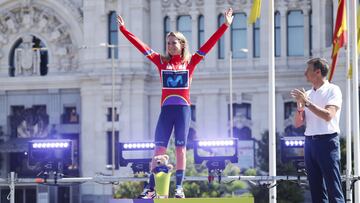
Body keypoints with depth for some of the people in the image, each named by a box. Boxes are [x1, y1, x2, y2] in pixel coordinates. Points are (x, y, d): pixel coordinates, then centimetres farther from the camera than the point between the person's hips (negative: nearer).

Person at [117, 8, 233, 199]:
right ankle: (151, 187, -2)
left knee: (180, 148, 1)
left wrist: (225, 25, -1)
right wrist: (123, 29, 9)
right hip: (166, 109, 1)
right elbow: (141, 46, 9)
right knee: (159, 148, -2)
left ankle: (179, 187, 5)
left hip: (183, 109, -1)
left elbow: (209, 44, 3)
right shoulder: (162, 61, 9)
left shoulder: (190, 62, 6)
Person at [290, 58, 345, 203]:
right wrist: (300, 107, -5)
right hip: (310, 142, 6)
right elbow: (297, 123, 14)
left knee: (333, 188, -8)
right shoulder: (307, 94, 15)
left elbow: (328, 115, -17)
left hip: (327, 141, -6)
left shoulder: (332, 90, -2)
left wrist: (307, 102, -15)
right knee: (316, 189, 6)